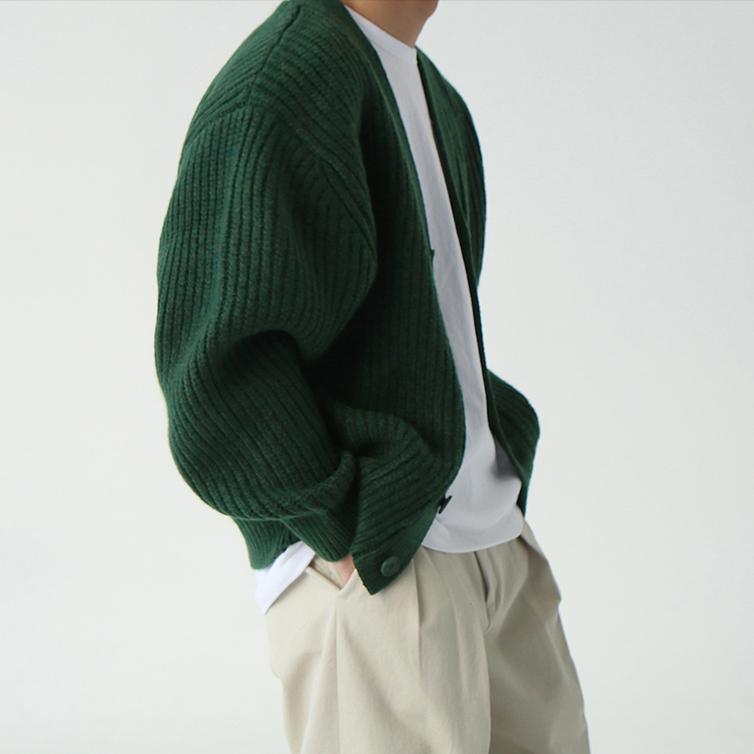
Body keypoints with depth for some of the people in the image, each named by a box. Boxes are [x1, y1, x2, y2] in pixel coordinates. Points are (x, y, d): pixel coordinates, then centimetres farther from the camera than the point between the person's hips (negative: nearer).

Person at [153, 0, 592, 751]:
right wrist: (341, 538, -18)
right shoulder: (273, 93, -17)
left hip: (495, 534, 9)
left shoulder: (432, 95, 14)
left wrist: (505, 456, 12)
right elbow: (219, 365, -21)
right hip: (375, 570, -9)